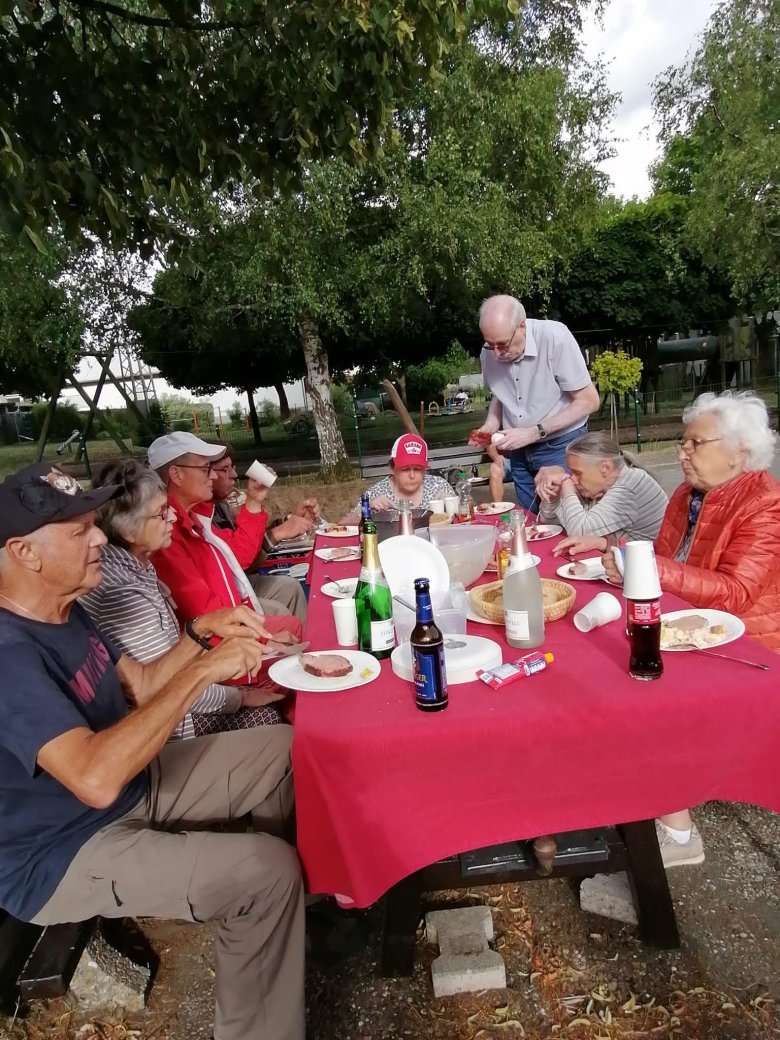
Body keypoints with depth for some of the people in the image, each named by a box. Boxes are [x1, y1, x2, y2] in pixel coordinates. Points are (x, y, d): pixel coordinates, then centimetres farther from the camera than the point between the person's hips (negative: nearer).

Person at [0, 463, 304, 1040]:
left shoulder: (64, 612, 1)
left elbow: (141, 685, 9)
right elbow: (97, 778, -41)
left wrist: (201, 632, -7)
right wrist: (202, 670, -35)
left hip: (131, 786, 9)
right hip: (60, 856, -9)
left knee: (282, 748, 5)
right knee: (264, 869, -26)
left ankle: (301, 886, 28)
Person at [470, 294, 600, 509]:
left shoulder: (555, 337, -22)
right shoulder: (490, 351, -6)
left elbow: (589, 401, -18)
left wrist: (533, 433, -22)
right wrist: (490, 426, -6)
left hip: (560, 446, -5)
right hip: (519, 450, 5)